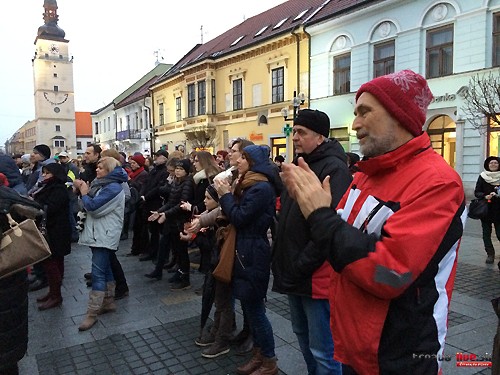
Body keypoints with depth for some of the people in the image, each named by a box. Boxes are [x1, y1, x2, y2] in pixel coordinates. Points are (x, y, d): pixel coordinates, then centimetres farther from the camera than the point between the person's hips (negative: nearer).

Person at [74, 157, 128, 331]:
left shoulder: (113, 187, -17)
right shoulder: (103, 184, 16)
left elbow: (93, 207, -21)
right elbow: (93, 204, 13)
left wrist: (84, 193, -4)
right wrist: (85, 189, -1)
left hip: (104, 236, -10)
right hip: (98, 233, 10)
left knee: (98, 273, -9)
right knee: (105, 268, 16)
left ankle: (92, 313, -6)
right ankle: (108, 302, 26)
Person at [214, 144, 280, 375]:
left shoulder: (261, 188, -18)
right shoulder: (250, 185, 13)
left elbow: (239, 218, -20)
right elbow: (237, 215, 12)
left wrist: (225, 195, -9)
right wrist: (226, 195, 1)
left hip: (252, 254, -10)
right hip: (245, 251, 10)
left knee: (254, 307, 1)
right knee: (249, 306, 17)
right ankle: (258, 354, 31)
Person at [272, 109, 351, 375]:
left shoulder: (333, 168, -16)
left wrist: (301, 266, -18)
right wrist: (281, 258, 12)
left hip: (316, 275, -9)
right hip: (294, 272, 9)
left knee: (323, 351, 2)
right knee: (303, 335, 23)